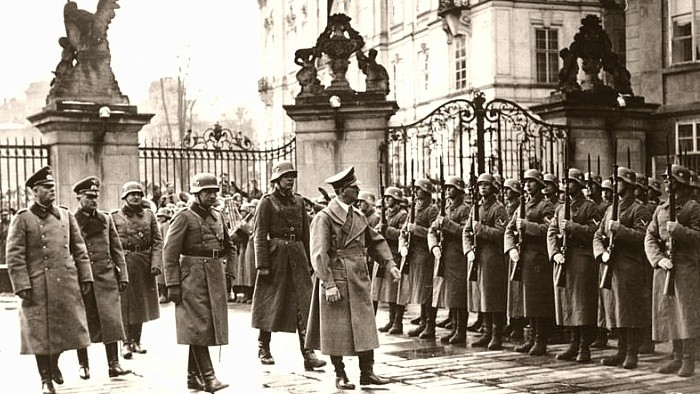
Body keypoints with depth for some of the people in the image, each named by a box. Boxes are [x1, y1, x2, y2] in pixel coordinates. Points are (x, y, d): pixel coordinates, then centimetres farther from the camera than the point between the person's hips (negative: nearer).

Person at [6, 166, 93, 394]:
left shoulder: (66, 216, 10)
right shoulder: (22, 220, -3)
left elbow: (80, 250, 13)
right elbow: (14, 257, -6)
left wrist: (85, 277, 7)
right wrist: (22, 287, -12)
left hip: (67, 285, 4)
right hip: (39, 287, -4)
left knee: (66, 329, 11)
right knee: (41, 333, 3)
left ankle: (54, 363, 38)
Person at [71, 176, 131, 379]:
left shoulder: (106, 219, 10)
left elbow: (117, 249, 12)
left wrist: (122, 275, 7)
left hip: (106, 278, 2)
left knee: (111, 320, -4)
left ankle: (113, 363, 0)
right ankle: (83, 365, 18)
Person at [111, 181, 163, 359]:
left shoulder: (149, 215, 7)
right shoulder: (115, 216, 0)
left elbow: (157, 241, 4)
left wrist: (156, 263, -7)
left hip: (145, 264, 3)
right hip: (124, 263, -3)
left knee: (141, 303, 11)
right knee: (125, 303, -2)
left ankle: (136, 341, 22)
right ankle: (127, 343, 5)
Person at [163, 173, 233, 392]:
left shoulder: (218, 217, 13)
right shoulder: (185, 218, -6)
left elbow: (229, 248, 25)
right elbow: (169, 253, -10)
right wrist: (173, 285, -15)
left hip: (215, 279, 7)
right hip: (193, 278, -7)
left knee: (211, 326, 9)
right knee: (198, 328, -8)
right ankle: (207, 376, -10)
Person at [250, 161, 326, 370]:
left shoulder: (298, 201, 13)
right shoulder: (267, 202, -2)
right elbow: (259, 235, -7)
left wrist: (309, 261, 12)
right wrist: (262, 264, -13)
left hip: (297, 254, 4)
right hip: (275, 255, -4)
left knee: (304, 303, -5)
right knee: (270, 303, 5)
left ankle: (308, 353, -7)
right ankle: (263, 349, 20)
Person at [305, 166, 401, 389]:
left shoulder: (359, 217, 12)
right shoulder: (324, 218, -10)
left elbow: (376, 242, 19)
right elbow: (319, 254, -14)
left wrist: (389, 264, 5)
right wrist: (329, 284, -19)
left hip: (359, 281, 6)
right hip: (337, 281, -6)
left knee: (365, 328, 5)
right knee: (337, 330, 2)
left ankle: (367, 372, 12)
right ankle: (340, 375, 13)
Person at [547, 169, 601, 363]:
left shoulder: (590, 206, 1)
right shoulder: (560, 208, 18)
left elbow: (595, 230, -10)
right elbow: (551, 232, 9)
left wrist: (572, 227, -20)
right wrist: (555, 253, -7)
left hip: (582, 259, -6)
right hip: (563, 260, 6)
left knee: (583, 304, -5)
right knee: (566, 303, 7)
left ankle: (585, 348, -1)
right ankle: (574, 343, 17)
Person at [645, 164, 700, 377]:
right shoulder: (660, 210, 15)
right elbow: (649, 238, 7)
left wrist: (678, 230, -22)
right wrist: (659, 259, -9)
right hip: (663, 269, 6)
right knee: (668, 314, 8)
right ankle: (677, 358, 18)